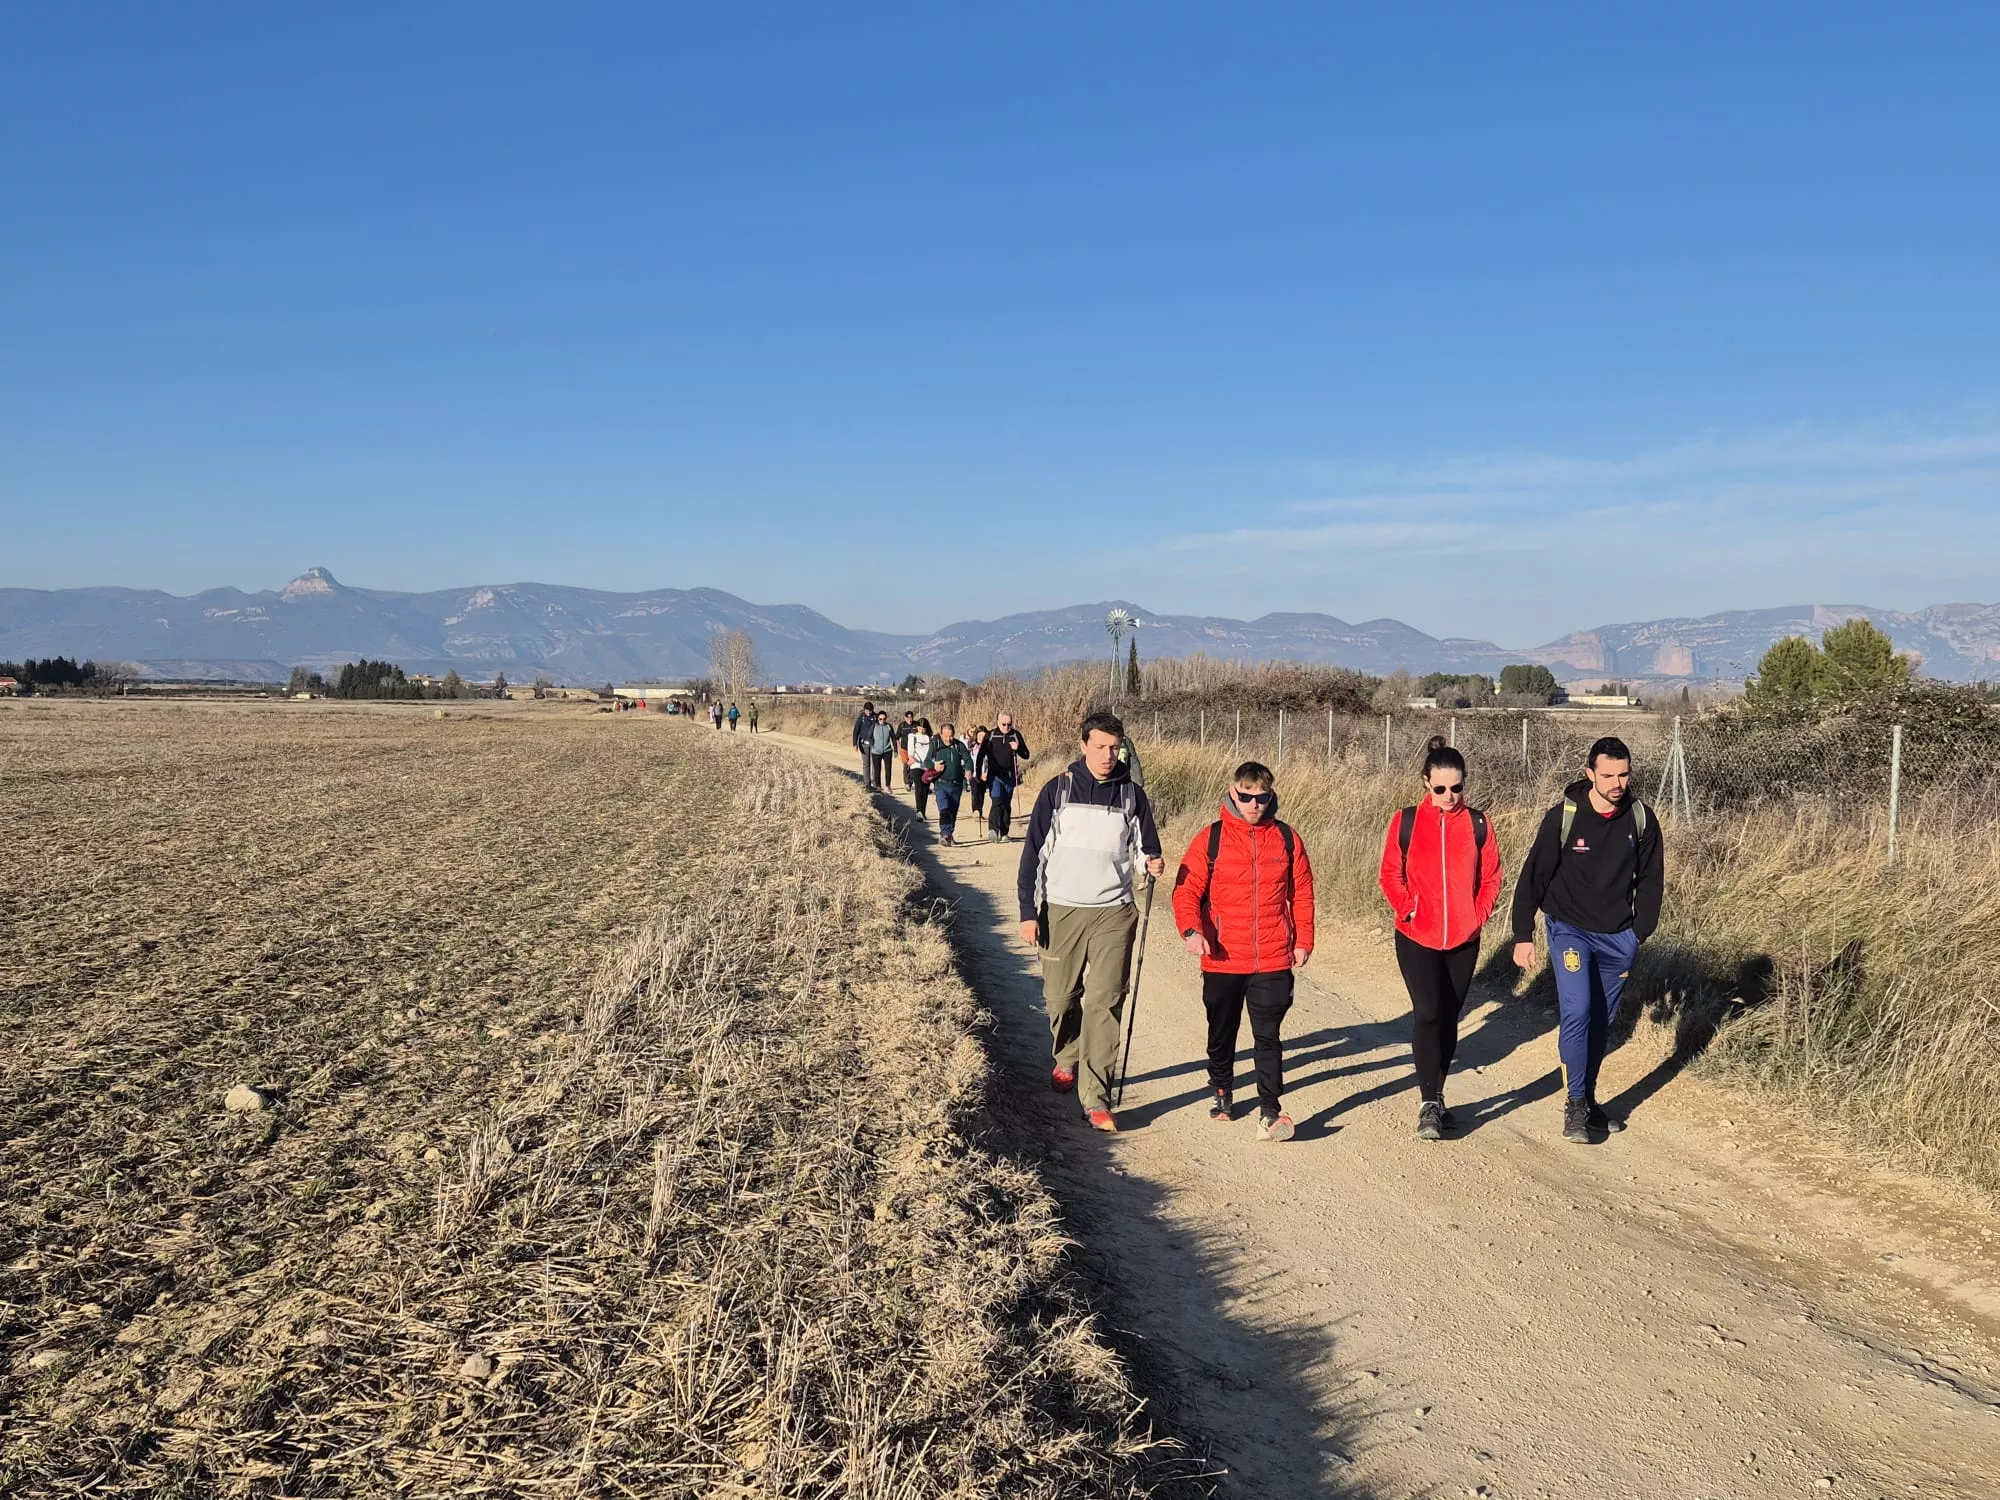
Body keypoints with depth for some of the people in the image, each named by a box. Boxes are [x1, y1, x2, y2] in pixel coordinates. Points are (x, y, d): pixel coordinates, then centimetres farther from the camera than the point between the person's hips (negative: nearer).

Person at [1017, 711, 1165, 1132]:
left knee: (1105, 1003, -9)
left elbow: (1145, 849, 14)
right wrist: (1028, 912, -3)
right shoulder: (1058, 790, 1)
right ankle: (1067, 1061, 38)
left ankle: (1095, 1097, -8)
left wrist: (1153, 863, -11)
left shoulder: (1131, 795, 5)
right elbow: (1034, 853, 2)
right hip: (1061, 911, 0)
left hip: (1114, 912, 0)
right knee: (1061, 998, 9)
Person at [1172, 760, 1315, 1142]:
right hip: (1222, 959, 0)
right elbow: (1186, 890, -6)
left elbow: (1302, 893, 9)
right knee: (1222, 1033, 17)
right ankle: (1221, 1090, 38)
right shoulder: (1211, 838, -3)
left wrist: (1303, 940, 7)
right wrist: (1191, 930, -22)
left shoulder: (1287, 838, 2)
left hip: (1273, 961, 0)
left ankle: (1270, 1112, -2)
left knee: (1268, 1037, -4)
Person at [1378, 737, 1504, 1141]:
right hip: (1416, 938, -2)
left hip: (1463, 940, 2)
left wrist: (1477, 916, -3)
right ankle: (1430, 1103, -9)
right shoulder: (1406, 821, -3)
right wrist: (1409, 910, -9)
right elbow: (1390, 875, 2)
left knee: (1449, 1017, 10)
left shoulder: (1477, 823, 1)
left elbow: (1491, 877, 7)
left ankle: (1434, 1098, 24)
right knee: (1427, 1013, -14)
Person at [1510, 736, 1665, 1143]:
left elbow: (1650, 879, 9)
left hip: (1617, 937, 4)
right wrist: (1523, 935, -6)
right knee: (1577, 1011, -18)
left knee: (1602, 1022, 11)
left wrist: (1640, 933, 8)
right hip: (1569, 929, -4)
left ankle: (1588, 1100, 26)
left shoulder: (1641, 818, -5)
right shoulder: (1563, 818, -15)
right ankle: (1575, 1104, -7)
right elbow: (1534, 877, -8)